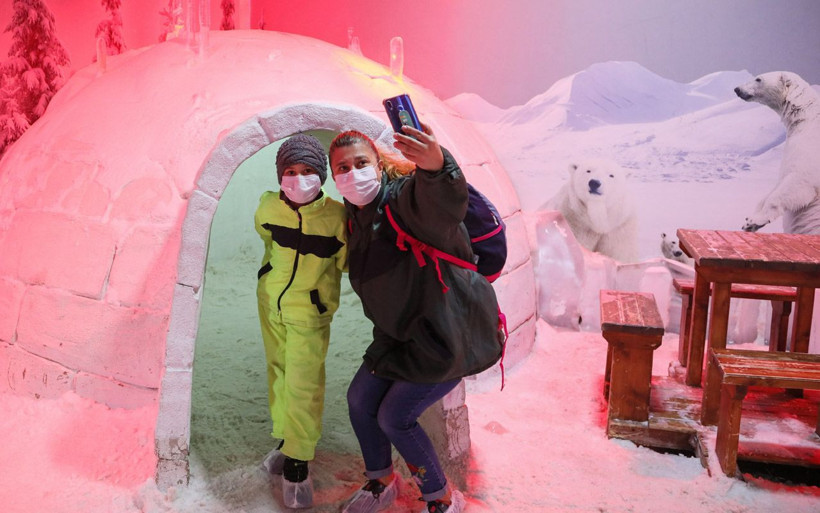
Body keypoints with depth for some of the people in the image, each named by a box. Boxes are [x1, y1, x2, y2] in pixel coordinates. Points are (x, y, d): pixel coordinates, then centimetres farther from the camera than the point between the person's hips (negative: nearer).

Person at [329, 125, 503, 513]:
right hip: (402, 332, 8)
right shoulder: (355, 216, 4)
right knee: (360, 399, 12)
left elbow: (445, 205, -50)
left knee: (394, 417, -4)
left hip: (450, 331, -8)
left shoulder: (405, 196, -24)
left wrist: (436, 166, -71)